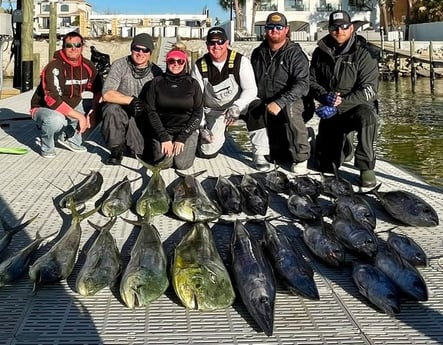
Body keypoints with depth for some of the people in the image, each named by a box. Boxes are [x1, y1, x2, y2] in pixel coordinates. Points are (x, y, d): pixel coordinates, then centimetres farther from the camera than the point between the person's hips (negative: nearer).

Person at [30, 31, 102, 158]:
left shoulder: (88, 66, -5)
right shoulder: (54, 67, -23)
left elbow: (97, 92, 2)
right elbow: (52, 100, -32)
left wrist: (88, 115, -16)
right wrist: (79, 116, -32)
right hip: (44, 108, -7)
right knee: (56, 120, -40)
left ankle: (70, 137, 5)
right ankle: (46, 148, -5)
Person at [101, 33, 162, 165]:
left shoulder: (156, 72, -2)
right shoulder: (120, 65, -10)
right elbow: (107, 94, -21)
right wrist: (131, 100, -30)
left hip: (142, 119, 2)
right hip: (120, 113, -2)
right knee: (111, 109, -35)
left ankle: (127, 143, 21)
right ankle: (116, 149, -13)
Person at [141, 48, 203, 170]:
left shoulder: (193, 84, 1)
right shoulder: (156, 82, 1)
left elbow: (198, 113, -2)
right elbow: (151, 111, -3)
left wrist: (182, 138, -11)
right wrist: (163, 137, -12)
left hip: (187, 130, 0)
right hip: (163, 130, 0)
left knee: (182, 164, -17)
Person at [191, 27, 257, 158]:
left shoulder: (241, 61, -16)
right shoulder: (199, 66, -10)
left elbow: (251, 89, -20)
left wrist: (236, 107, -38)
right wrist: (201, 125, -11)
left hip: (238, 104, -1)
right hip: (213, 111, 2)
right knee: (207, 152, -5)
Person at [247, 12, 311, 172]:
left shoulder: (295, 54, -5)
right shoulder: (257, 53, 12)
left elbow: (302, 84, -18)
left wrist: (280, 102, -31)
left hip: (289, 101, -4)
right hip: (261, 101, 4)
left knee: (291, 111, -36)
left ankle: (301, 157, -22)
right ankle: (260, 152, -10)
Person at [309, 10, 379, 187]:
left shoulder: (363, 54, -11)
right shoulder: (320, 52, 3)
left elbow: (368, 91, -17)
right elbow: (312, 81, 7)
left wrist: (339, 105, -25)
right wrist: (325, 96, -15)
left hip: (357, 106, -4)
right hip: (330, 112, 4)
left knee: (366, 116, -41)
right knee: (325, 165, 3)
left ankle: (366, 167, -25)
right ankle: (344, 146, 39)